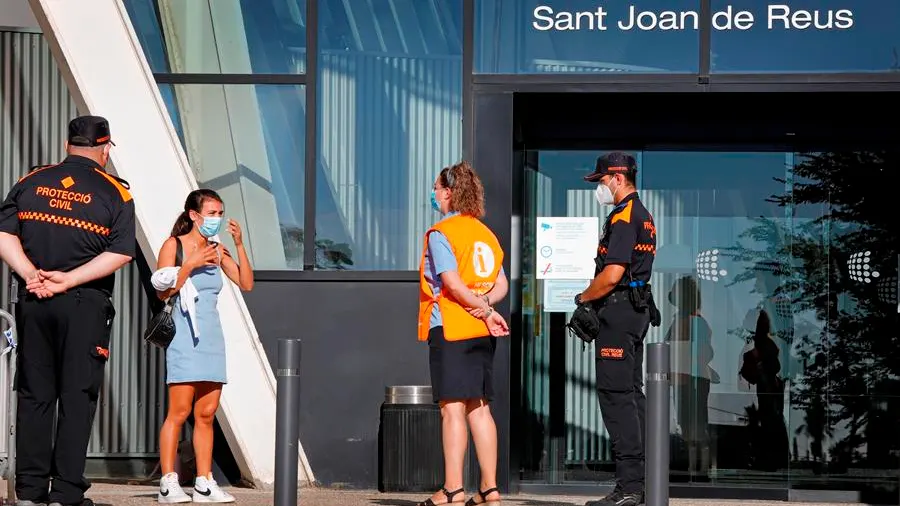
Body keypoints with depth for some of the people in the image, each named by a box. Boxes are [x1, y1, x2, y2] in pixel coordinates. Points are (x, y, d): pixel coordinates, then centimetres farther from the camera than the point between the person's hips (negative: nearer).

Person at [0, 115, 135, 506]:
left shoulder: (31, 182, 7)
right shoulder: (114, 193, -1)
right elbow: (120, 253, -11)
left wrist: (31, 275, -10)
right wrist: (68, 280, -12)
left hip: (33, 301, 3)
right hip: (85, 305, -3)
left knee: (34, 394, 9)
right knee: (77, 397, 2)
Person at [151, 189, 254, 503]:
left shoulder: (217, 250, 11)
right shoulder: (174, 246, -2)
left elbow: (246, 284, 4)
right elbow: (163, 292, -9)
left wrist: (239, 245, -3)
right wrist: (190, 264, -16)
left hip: (211, 336, 5)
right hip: (184, 336, -5)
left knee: (206, 413, 5)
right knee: (179, 411, -10)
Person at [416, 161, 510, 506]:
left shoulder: (440, 233, -8)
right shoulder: (484, 232, 15)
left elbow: (453, 284, -16)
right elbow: (501, 284, 11)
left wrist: (487, 312, -9)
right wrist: (484, 304, -5)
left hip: (450, 329, -7)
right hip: (481, 333, 7)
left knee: (452, 409, -7)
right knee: (479, 408, 9)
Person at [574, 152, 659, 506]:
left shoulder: (623, 217, -13)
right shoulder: (643, 216, 19)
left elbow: (612, 274, -20)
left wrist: (583, 298, -5)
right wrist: (595, 301, 15)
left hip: (618, 311, -10)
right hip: (637, 309, 10)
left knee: (616, 394, -11)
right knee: (631, 393, 11)